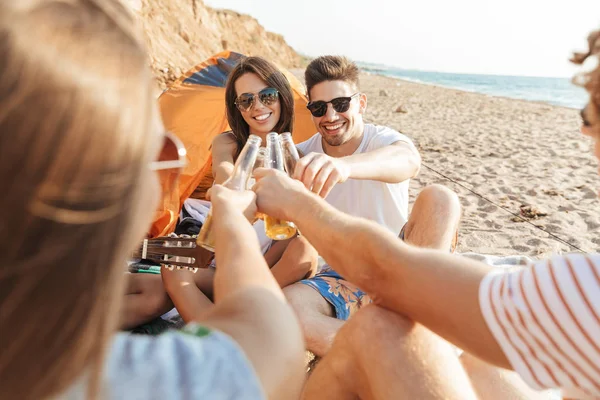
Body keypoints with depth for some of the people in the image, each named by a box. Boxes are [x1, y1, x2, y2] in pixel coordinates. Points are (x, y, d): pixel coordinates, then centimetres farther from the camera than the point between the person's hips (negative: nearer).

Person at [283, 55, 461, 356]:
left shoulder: (383, 139, -10)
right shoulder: (303, 156, -1)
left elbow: (408, 160, -38)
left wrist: (344, 165, -59)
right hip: (343, 276, 2)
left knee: (439, 198, -27)